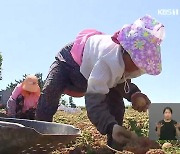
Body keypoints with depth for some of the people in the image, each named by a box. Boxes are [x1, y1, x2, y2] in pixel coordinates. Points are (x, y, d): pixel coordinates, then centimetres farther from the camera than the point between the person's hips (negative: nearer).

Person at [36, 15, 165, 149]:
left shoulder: (136, 60, -24)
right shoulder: (107, 61, -49)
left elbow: (122, 80, -6)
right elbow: (94, 100, -53)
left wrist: (134, 94, -29)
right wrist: (111, 126, -70)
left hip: (93, 67, 6)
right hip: (70, 61, -6)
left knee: (116, 103, -10)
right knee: (50, 91, -30)